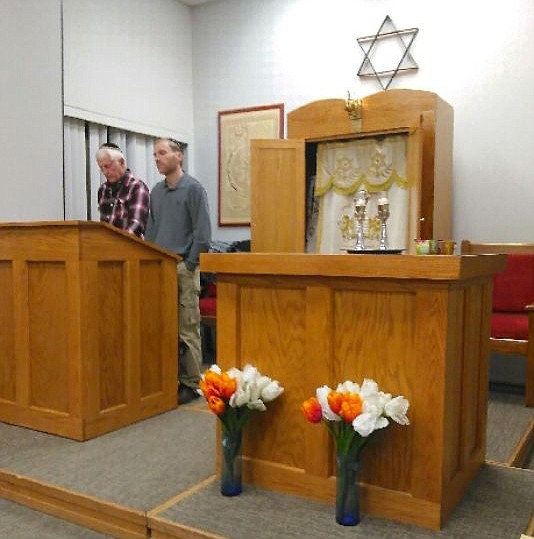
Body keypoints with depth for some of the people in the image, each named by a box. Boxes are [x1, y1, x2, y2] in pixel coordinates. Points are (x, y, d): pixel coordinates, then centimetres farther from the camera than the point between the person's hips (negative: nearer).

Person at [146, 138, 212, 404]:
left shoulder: (193, 188, -5)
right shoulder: (155, 191, 15)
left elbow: (202, 233, -10)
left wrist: (188, 266, -12)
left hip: (184, 268, -6)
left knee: (187, 329, -2)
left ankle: (191, 383, 6)